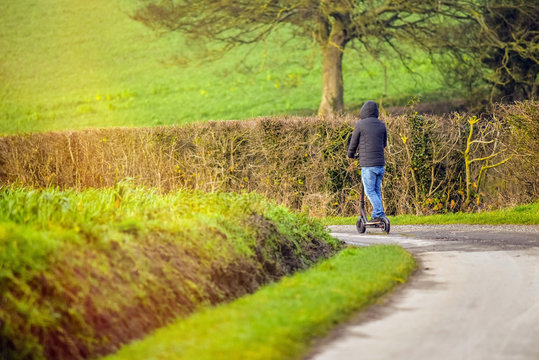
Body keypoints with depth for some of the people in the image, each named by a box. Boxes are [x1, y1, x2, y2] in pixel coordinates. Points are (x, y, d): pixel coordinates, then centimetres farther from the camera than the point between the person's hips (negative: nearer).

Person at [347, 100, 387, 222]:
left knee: (370, 191, -3)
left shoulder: (360, 125, -5)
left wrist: (350, 155, 23)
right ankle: (375, 216, 10)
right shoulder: (382, 125, 10)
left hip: (368, 165, -5)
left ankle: (379, 214, -13)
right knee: (377, 191, 12)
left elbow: (353, 143, 3)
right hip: (380, 164, 5)